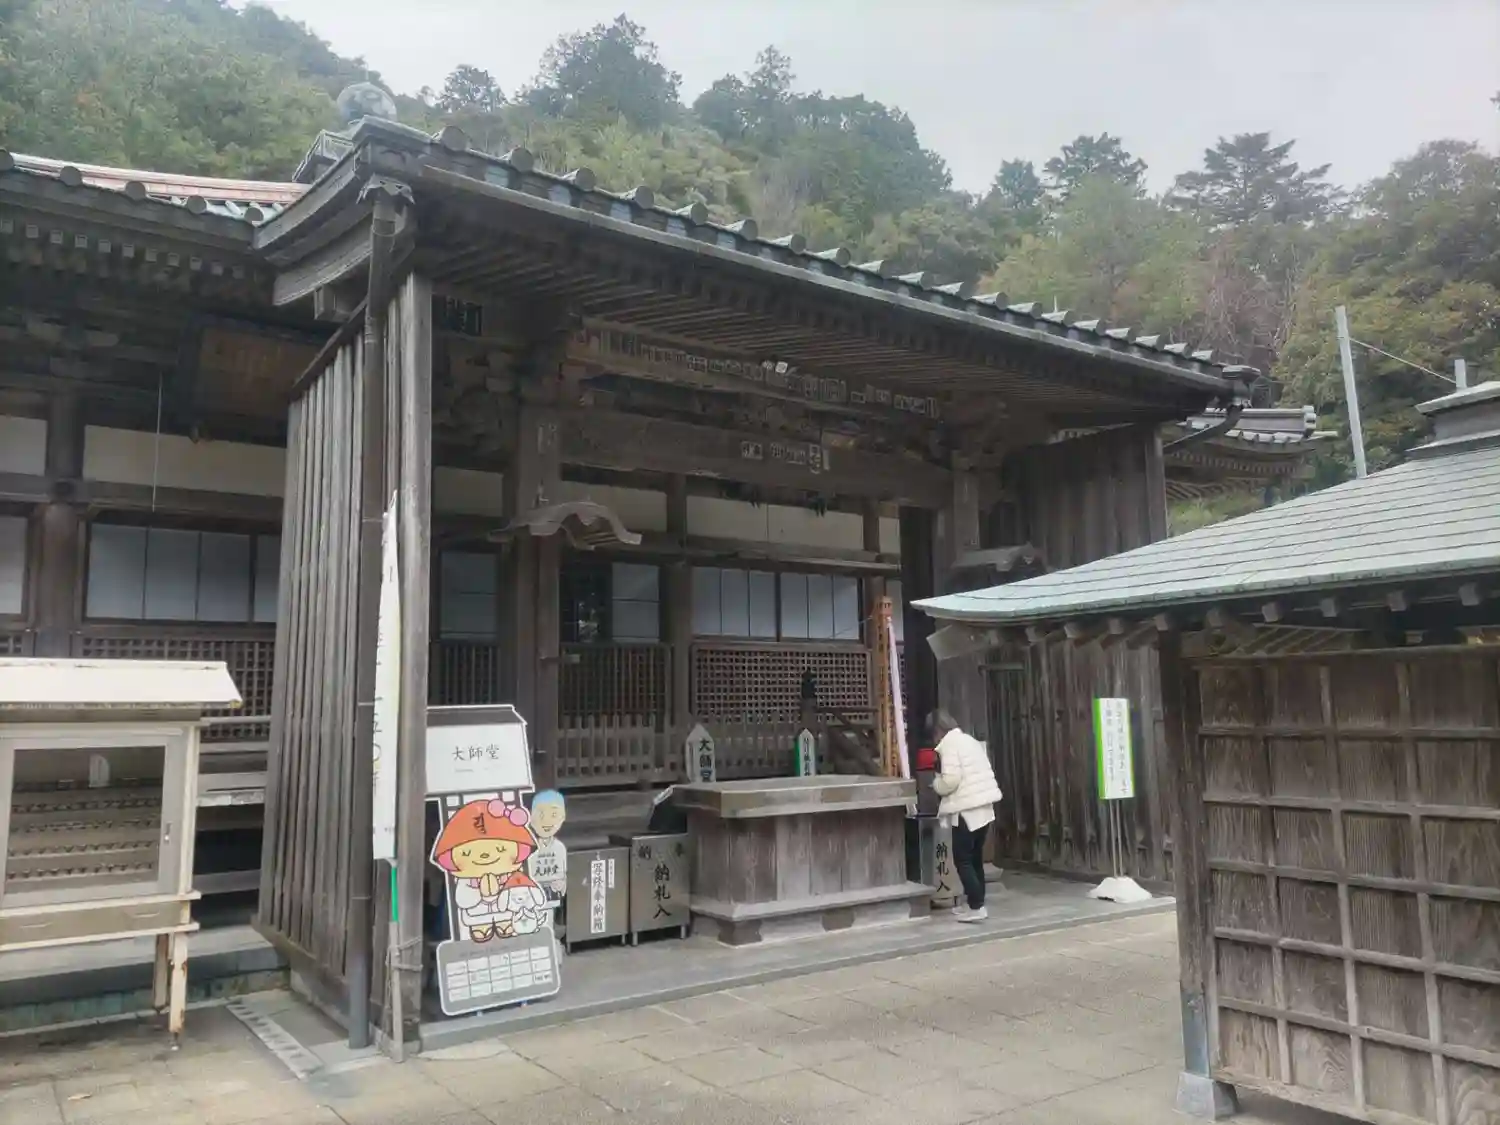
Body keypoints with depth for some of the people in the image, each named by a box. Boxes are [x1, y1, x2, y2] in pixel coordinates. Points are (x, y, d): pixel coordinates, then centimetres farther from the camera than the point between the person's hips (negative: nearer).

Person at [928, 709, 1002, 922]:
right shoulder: (970, 741, 17)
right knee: (975, 857, 16)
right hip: (983, 806, 9)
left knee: (962, 860, -2)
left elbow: (951, 780, -20)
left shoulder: (949, 743, -10)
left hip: (967, 809, -9)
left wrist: (936, 784, 0)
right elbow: (984, 773, 17)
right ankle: (972, 901, 23)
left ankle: (976, 907, -3)